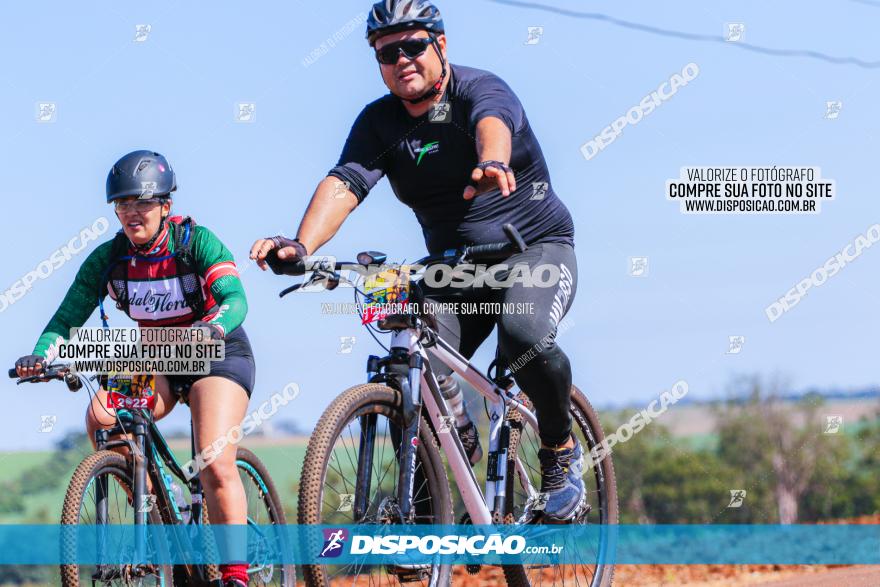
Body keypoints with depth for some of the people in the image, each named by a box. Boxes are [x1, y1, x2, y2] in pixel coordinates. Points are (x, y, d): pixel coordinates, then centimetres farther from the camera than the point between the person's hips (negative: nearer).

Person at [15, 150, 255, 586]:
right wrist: (41, 355, -30)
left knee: (216, 467, -22)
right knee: (101, 418, -24)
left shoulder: (196, 242, -18)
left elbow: (235, 297, -31)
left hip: (218, 353, -4)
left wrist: (213, 327, -53)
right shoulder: (108, 258, -7)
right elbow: (68, 315, -11)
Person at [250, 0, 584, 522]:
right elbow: (344, 184, -21)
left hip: (537, 247, -4)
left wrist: (492, 164, -66)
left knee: (524, 337, -33)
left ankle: (562, 452, -8)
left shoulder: (480, 89, -16)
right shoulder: (380, 122, -5)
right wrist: (300, 247, -41)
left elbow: (493, 125, -40)